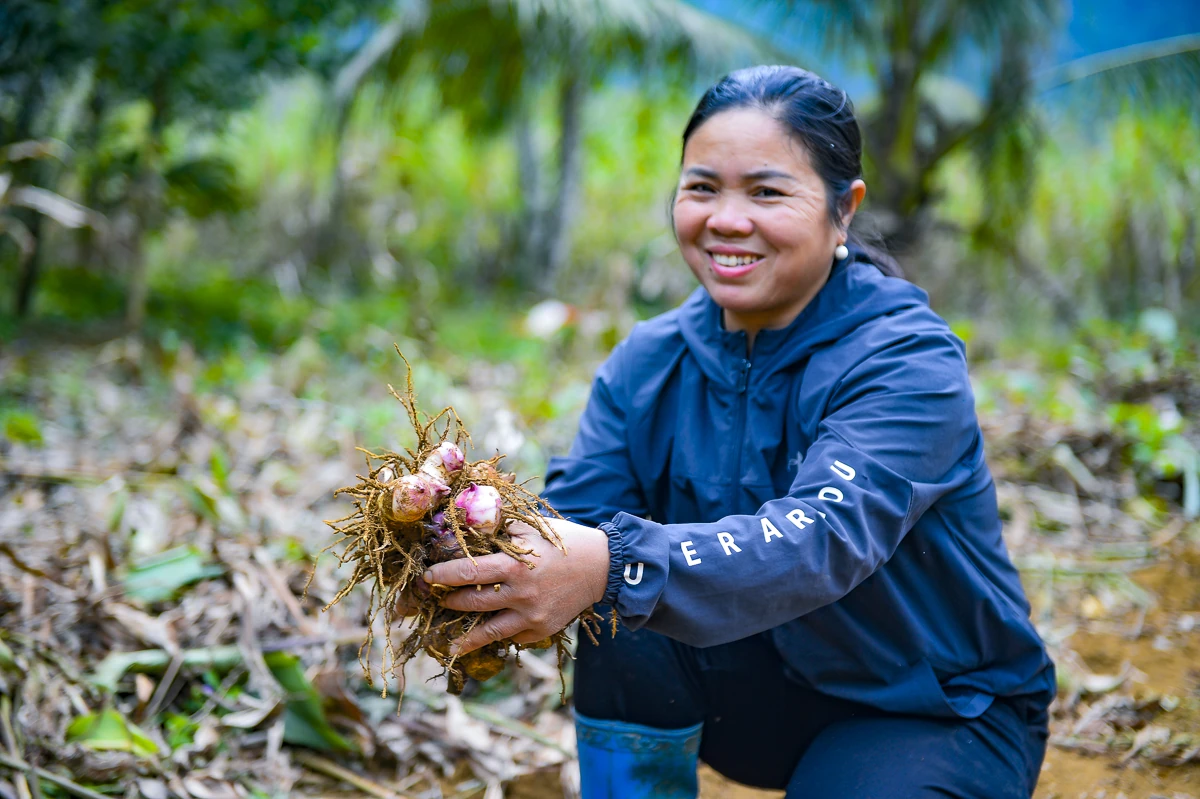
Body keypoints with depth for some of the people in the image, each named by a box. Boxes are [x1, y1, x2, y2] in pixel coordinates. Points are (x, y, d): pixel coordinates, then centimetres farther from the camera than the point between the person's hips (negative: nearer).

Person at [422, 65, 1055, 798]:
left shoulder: (909, 362, -22)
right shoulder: (649, 363, -5)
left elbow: (825, 534, -39)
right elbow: (576, 520, -17)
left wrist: (615, 566, -54)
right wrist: (489, 550, -40)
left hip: (945, 712, -4)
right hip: (771, 694, 4)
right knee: (625, 644, -23)